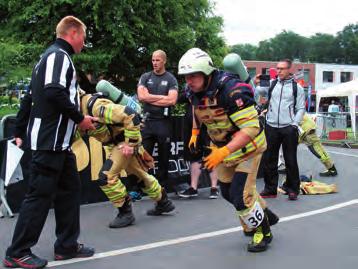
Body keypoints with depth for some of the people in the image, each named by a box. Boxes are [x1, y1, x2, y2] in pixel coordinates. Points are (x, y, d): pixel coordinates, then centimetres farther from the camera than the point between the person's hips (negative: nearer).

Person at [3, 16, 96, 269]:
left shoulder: (52, 56, 20)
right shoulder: (59, 55, -11)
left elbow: (32, 98, 22)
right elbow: (54, 92, -25)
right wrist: (79, 118, -14)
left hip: (57, 141, 10)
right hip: (50, 140, -10)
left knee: (70, 189, 12)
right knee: (41, 194, -4)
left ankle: (67, 245, 19)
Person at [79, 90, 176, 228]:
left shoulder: (96, 107, -30)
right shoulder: (84, 109, -2)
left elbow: (129, 115, -33)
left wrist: (131, 143, -29)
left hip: (125, 143, -10)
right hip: (117, 143, 10)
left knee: (106, 177, -16)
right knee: (140, 174, 23)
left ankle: (125, 213, -1)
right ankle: (164, 202, 41)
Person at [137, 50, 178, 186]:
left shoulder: (171, 79, 3)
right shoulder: (145, 77, 9)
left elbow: (172, 100, -12)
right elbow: (141, 96, -5)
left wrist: (150, 99, -6)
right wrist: (163, 97, -5)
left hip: (164, 122, -1)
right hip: (147, 121, 2)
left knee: (163, 157, 6)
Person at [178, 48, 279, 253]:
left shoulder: (231, 90, -33)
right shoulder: (195, 92, -8)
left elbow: (251, 128, -36)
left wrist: (224, 151, -41)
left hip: (247, 146, -8)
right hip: (223, 147, 8)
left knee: (241, 195, -11)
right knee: (228, 192, 17)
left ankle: (263, 232, 16)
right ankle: (264, 215, 41)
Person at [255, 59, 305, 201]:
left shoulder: (297, 87, 4)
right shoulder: (271, 84, 7)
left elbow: (301, 108, 4)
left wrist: (294, 124, -6)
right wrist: (255, 84, -16)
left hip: (288, 128, -2)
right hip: (271, 127, 2)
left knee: (290, 160, 2)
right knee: (269, 159, 7)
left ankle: (293, 189, 14)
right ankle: (270, 189, 17)